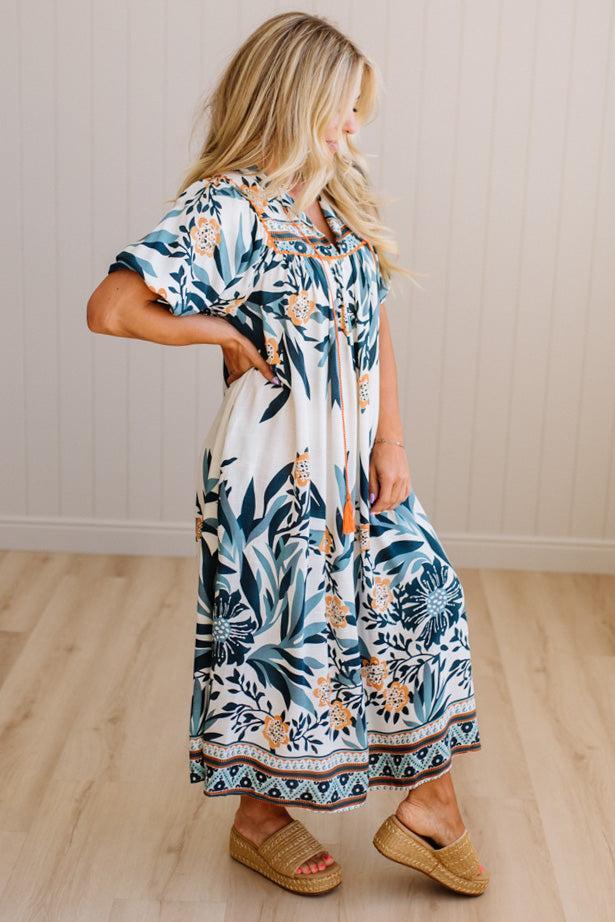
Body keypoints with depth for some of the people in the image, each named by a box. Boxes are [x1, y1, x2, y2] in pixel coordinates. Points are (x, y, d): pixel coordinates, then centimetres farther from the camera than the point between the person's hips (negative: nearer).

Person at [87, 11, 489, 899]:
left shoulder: (340, 199, 8)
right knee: (285, 631, 7)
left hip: (359, 458, 8)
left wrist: (392, 442, -1)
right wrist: (226, 332, -14)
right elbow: (111, 308, -27)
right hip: (279, 467, -8)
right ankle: (261, 817, 31)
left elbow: (374, 326, 8)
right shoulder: (227, 209, -17)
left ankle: (429, 809, 26)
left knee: (425, 601, 10)